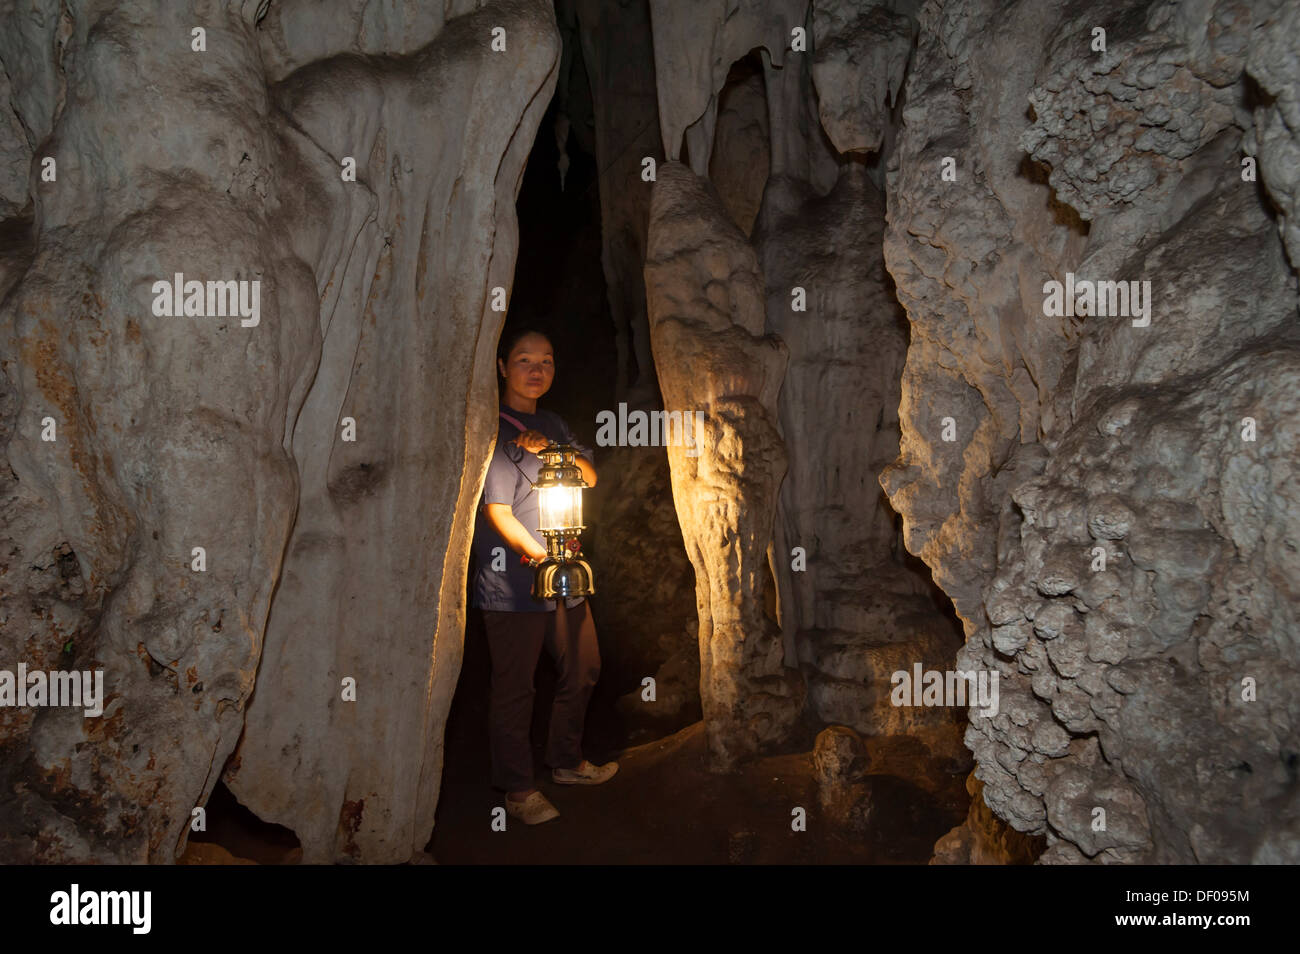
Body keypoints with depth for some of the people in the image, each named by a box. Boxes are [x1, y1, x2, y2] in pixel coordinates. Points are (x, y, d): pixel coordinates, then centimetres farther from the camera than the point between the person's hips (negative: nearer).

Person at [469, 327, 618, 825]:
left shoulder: (552, 424, 16)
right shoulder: (493, 430, -11)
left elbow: (589, 476, 8)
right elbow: (497, 512, -16)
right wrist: (541, 555, -17)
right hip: (513, 583, -8)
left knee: (582, 669, 18)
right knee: (514, 688, 1)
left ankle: (566, 761, 36)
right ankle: (517, 789, 16)